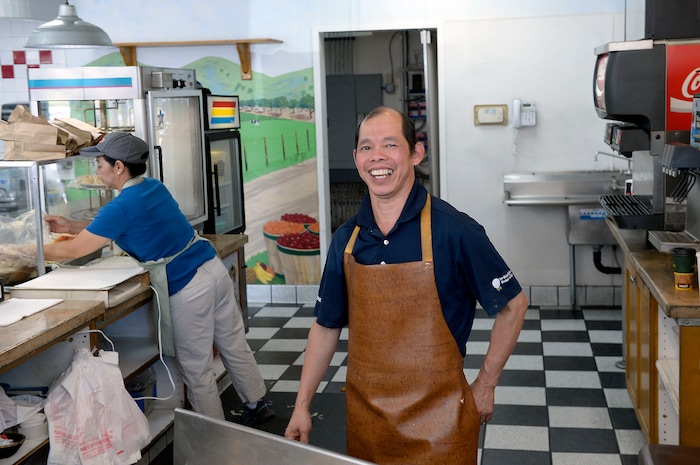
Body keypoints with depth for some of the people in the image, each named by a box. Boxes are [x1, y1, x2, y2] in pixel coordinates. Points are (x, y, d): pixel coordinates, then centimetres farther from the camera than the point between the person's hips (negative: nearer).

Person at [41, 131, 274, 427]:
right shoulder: (154, 187, 9)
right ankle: (258, 404, 35)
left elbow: (72, 251, -6)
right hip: (214, 269, 8)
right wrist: (71, 226, 20)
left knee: (196, 368, 8)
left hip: (187, 290, -8)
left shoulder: (121, 207, -15)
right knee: (235, 347, 21)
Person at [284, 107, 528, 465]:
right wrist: (302, 406, 7)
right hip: (364, 413, 4)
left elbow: (513, 304, -4)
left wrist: (485, 383, -3)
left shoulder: (454, 231, -14)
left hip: (436, 418, -4)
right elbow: (326, 324, 9)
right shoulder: (346, 238, 0)